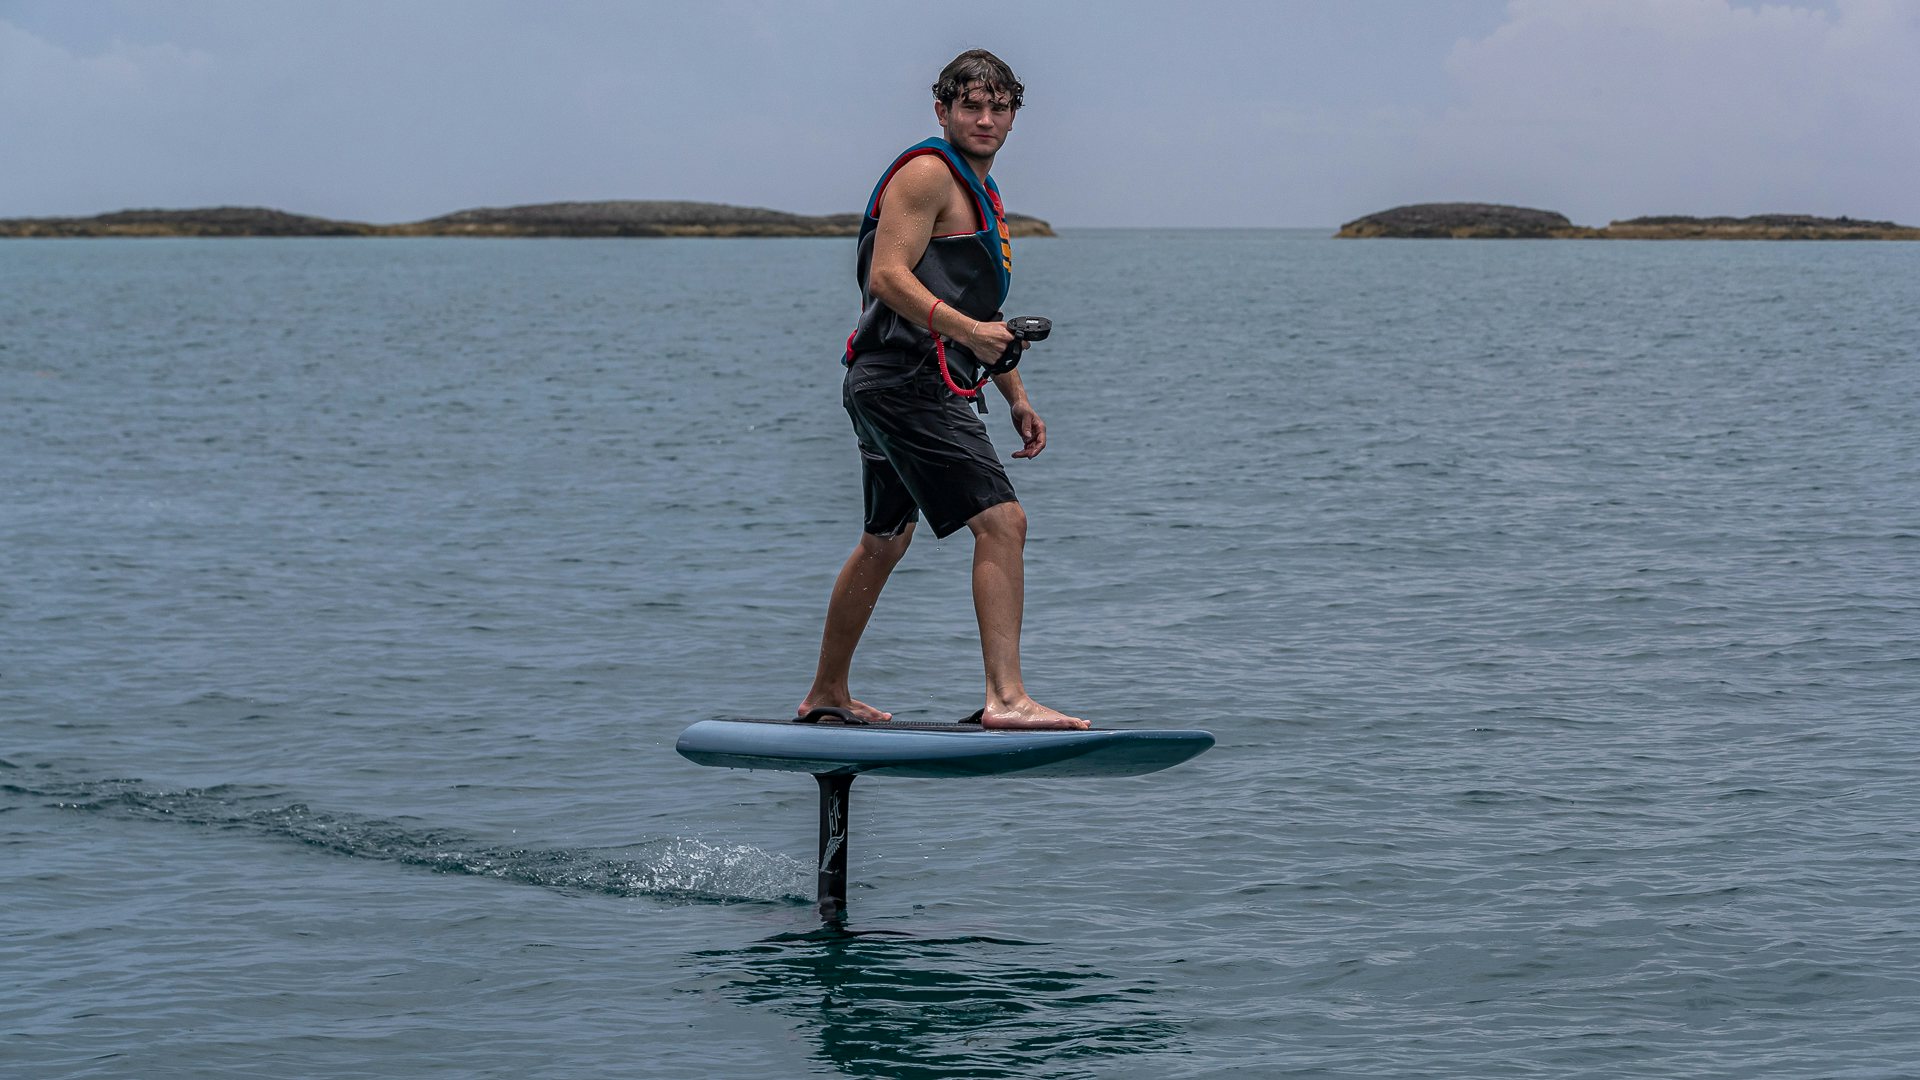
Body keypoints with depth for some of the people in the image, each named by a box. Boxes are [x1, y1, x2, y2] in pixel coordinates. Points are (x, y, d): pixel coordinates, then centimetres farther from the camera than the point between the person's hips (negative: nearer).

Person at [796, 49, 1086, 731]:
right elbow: (888, 276, -19)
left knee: (885, 541, 21)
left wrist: (1015, 397, 20)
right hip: (909, 383, -11)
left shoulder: (981, 190, 22)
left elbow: (979, 315, 28)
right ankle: (1007, 699, -25)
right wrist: (967, 330, -28)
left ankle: (826, 693, 33)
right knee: (1002, 521, -18)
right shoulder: (928, 173, -9)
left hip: (891, 389, 11)